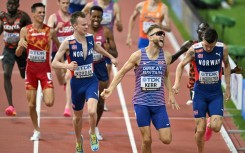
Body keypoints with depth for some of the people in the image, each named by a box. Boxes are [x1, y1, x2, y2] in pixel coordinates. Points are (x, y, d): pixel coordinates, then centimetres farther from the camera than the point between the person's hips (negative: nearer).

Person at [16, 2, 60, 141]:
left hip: (45, 69, -1)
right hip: (31, 70, 1)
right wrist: (20, 45, -24)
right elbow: (18, 54, -3)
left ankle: (45, 94, 23)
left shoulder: (50, 31, -6)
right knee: (32, 104, 5)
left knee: (49, 102, -14)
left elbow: (59, 47, 11)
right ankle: (36, 131, 22)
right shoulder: (25, 31, -4)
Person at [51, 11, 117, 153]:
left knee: (92, 111, -22)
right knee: (78, 116, 16)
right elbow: (54, 63, -15)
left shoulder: (90, 38, -3)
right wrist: (67, 66, -34)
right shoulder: (68, 43, -14)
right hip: (77, 83, -1)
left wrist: (111, 57, 32)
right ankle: (79, 141, 43)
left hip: (91, 81, 1)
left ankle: (93, 134, 7)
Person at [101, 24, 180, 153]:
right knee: (146, 140, -3)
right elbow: (122, 73, 3)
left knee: (166, 139, -6)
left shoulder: (166, 56, 3)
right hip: (141, 103, -2)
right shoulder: (138, 56, -6)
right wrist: (110, 88, -7)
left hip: (159, 103, 3)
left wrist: (171, 94, 14)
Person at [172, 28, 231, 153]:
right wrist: (177, 83, -15)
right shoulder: (194, 50, -14)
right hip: (200, 92, -1)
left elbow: (227, 65, 9)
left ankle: (211, 122, 24)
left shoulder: (223, 49, -10)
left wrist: (228, 87, 9)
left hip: (216, 93, 1)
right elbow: (181, 65, -1)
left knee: (216, 127, -13)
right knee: (200, 130, -2)